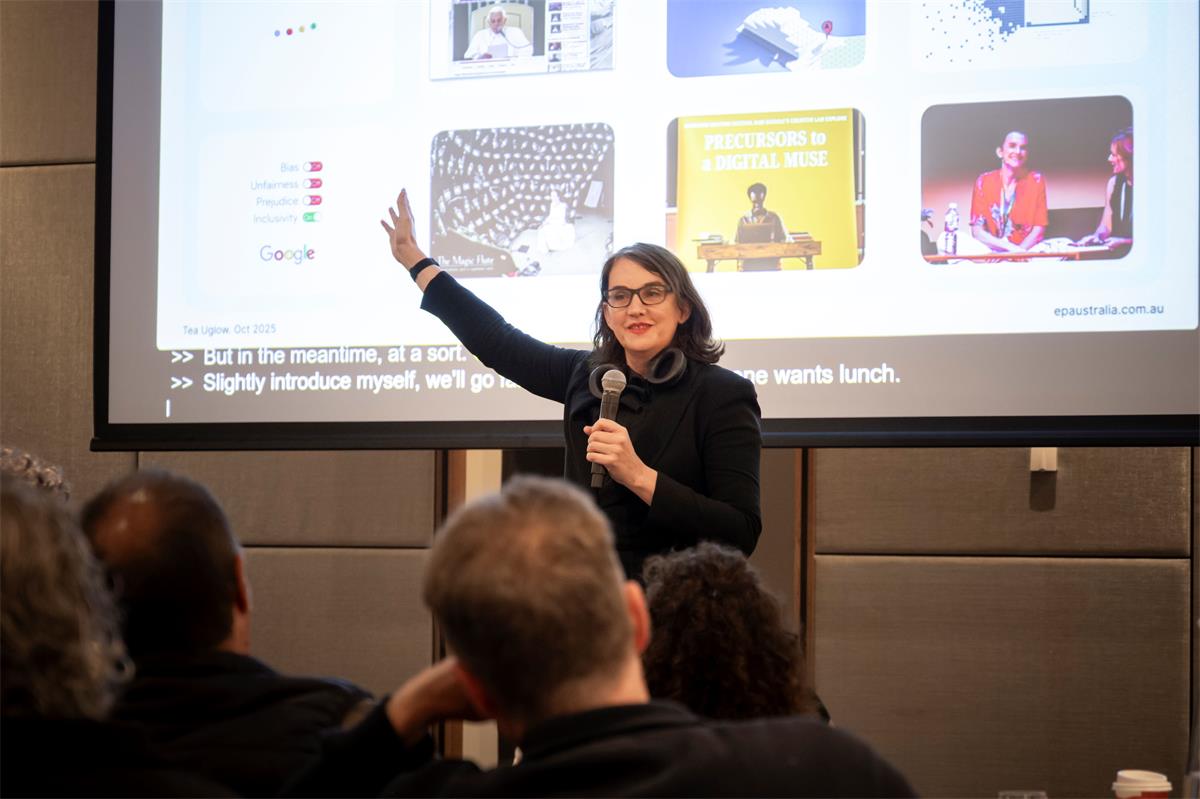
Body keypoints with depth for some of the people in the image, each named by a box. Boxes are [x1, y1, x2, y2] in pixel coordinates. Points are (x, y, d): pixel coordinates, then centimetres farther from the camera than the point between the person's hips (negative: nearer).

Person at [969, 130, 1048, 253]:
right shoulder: (984, 181, 6)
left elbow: (1039, 228, 2)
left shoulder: (1036, 180, 6)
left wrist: (1019, 252, -17)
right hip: (990, 254, 1)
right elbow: (977, 230, -1)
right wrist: (1010, 247, -18)